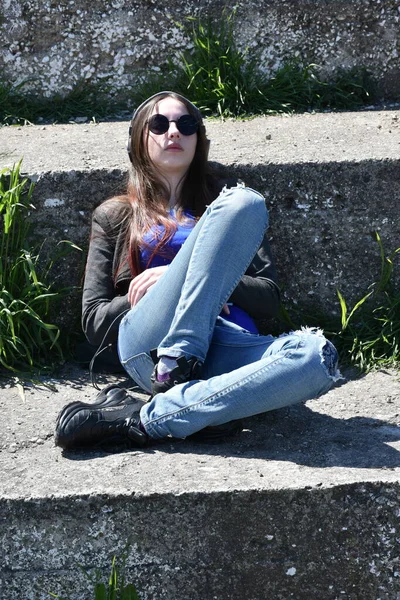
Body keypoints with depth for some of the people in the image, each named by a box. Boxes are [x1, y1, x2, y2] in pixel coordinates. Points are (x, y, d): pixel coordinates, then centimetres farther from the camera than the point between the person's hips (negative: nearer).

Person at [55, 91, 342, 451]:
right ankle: (175, 360, -30)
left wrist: (194, 278, 0)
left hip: (227, 352, 3)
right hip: (149, 347, -2)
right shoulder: (115, 217, 25)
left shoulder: (219, 200, 28)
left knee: (317, 356, -34)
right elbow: (95, 323, 15)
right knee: (244, 202, -19)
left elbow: (269, 299, 17)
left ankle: (146, 420, -34)